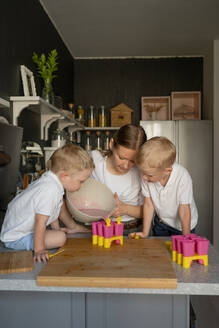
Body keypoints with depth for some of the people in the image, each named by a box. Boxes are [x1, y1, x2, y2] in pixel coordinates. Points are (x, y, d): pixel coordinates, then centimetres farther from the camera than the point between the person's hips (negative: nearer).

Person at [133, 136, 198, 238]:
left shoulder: (182, 177, -37)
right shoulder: (148, 174, -26)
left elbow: (184, 212, -28)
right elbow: (148, 204, -16)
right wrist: (145, 233, -12)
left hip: (182, 225, -3)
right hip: (161, 221, 3)